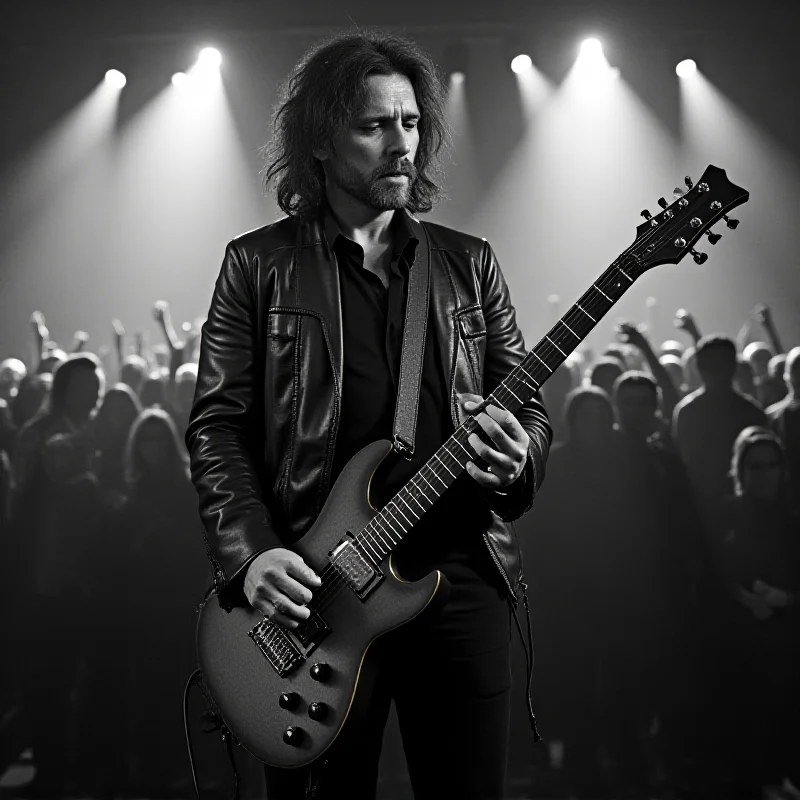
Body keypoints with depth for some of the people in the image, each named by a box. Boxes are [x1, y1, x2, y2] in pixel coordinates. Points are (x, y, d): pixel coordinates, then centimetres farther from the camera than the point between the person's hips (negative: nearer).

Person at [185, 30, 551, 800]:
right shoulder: (258, 265, 3)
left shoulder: (468, 263, 11)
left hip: (460, 572, 2)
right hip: (307, 589, -2)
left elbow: (528, 406, 11)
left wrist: (517, 454, -12)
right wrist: (250, 552, -15)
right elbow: (216, 425, -1)